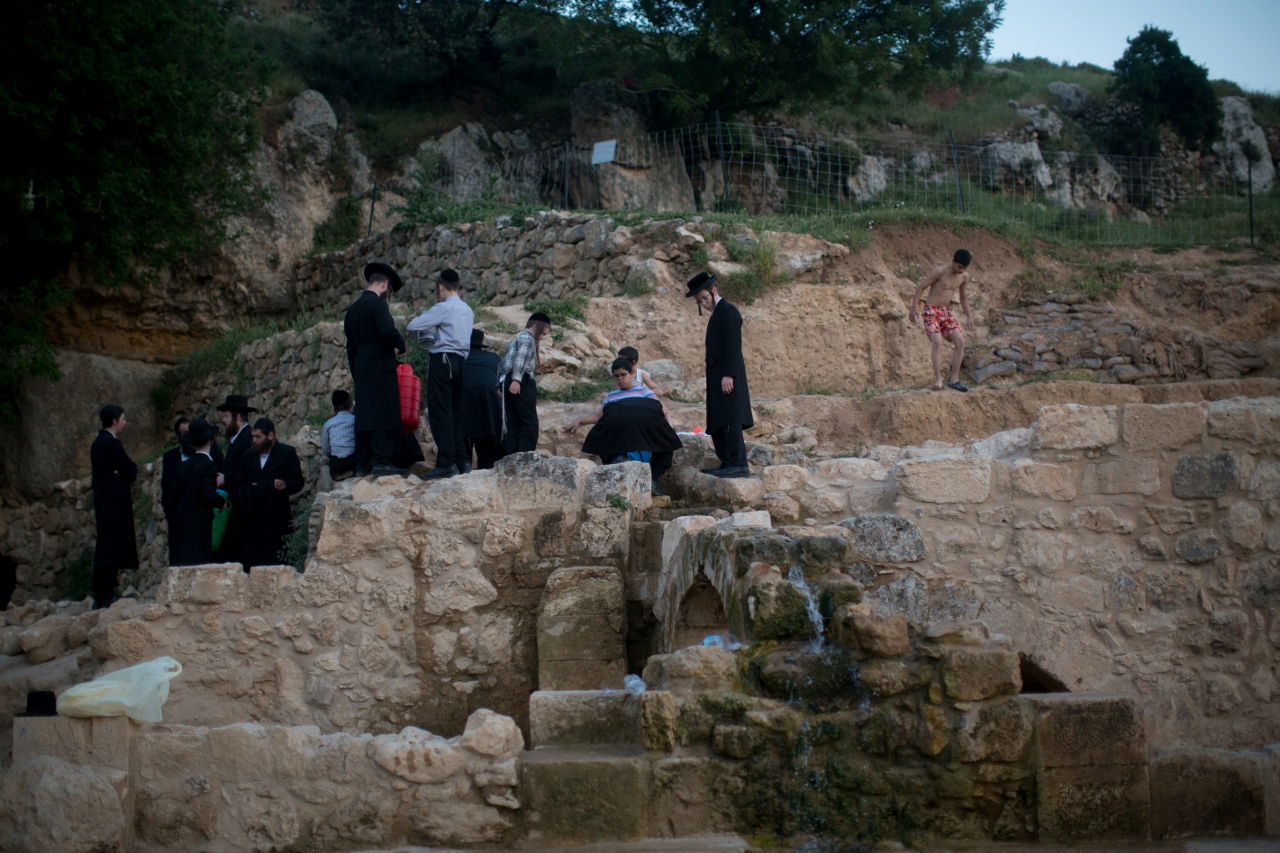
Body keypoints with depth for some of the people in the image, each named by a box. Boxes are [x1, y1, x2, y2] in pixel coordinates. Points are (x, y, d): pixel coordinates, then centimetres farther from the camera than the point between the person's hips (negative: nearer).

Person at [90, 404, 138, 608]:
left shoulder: (98, 443, 16)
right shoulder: (112, 444, -14)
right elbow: (130, 471, -11)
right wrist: (133, 468, 6)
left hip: (104, 502, 10)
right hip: (115, 503, -10)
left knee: (106, 551, 10)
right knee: (111, 549, -8)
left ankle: (103, 596, 12)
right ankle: (105, 597, -9)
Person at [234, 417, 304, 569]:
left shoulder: (287, 453, 3)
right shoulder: (249, 454, 16)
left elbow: (298, 482, 0)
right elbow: (241, 484, 23)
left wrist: (285, 485, -19)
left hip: (277, 519, -4)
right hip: (253, 520, 4)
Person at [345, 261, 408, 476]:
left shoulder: (353, 308, 17)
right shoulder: (377, 303, -8)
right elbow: (388, 331, -23)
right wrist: (400, 344, -4)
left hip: (361, 370, 8)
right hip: (380, 367, -8)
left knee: (364, 415, 8)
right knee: (384, 413, -8)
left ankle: (362, 464, 6)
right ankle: (381, 461, -13)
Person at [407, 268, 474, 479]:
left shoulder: (443, 308, -8)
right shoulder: (468, 311, 17)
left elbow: (413, 326, -9)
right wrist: (429, 334, 28)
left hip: (442, 361, -8)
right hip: (461, 362, 8)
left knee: (440, 414, -9)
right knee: (456, 414, 10)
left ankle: (446, 463, -16)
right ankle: (460, 460, 7)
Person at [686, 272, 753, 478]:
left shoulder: (727, 310, -8)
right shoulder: (717, 313, 22)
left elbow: (732, 345, -17)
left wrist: (728, 375, -23)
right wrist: (723, 376, 18)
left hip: (727, 378, -10)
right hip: (718, 379, 10)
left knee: (730, 421, -15)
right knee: (716, 425, 10)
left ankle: (739, 464, -20)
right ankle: (727, 464, 13)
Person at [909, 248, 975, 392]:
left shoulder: (964, 276, 3)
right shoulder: (939, 271, -16)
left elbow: (963, 296, 18)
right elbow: (920, 287, -11)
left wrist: (968, 316, 17)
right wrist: (914, 308, -15)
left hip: (946, 312, 6)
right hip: (931, 311, -6)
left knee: (960, 341, -9)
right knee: (937, 341, -24)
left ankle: (954, 379, -4)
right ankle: (938, 380, -23)